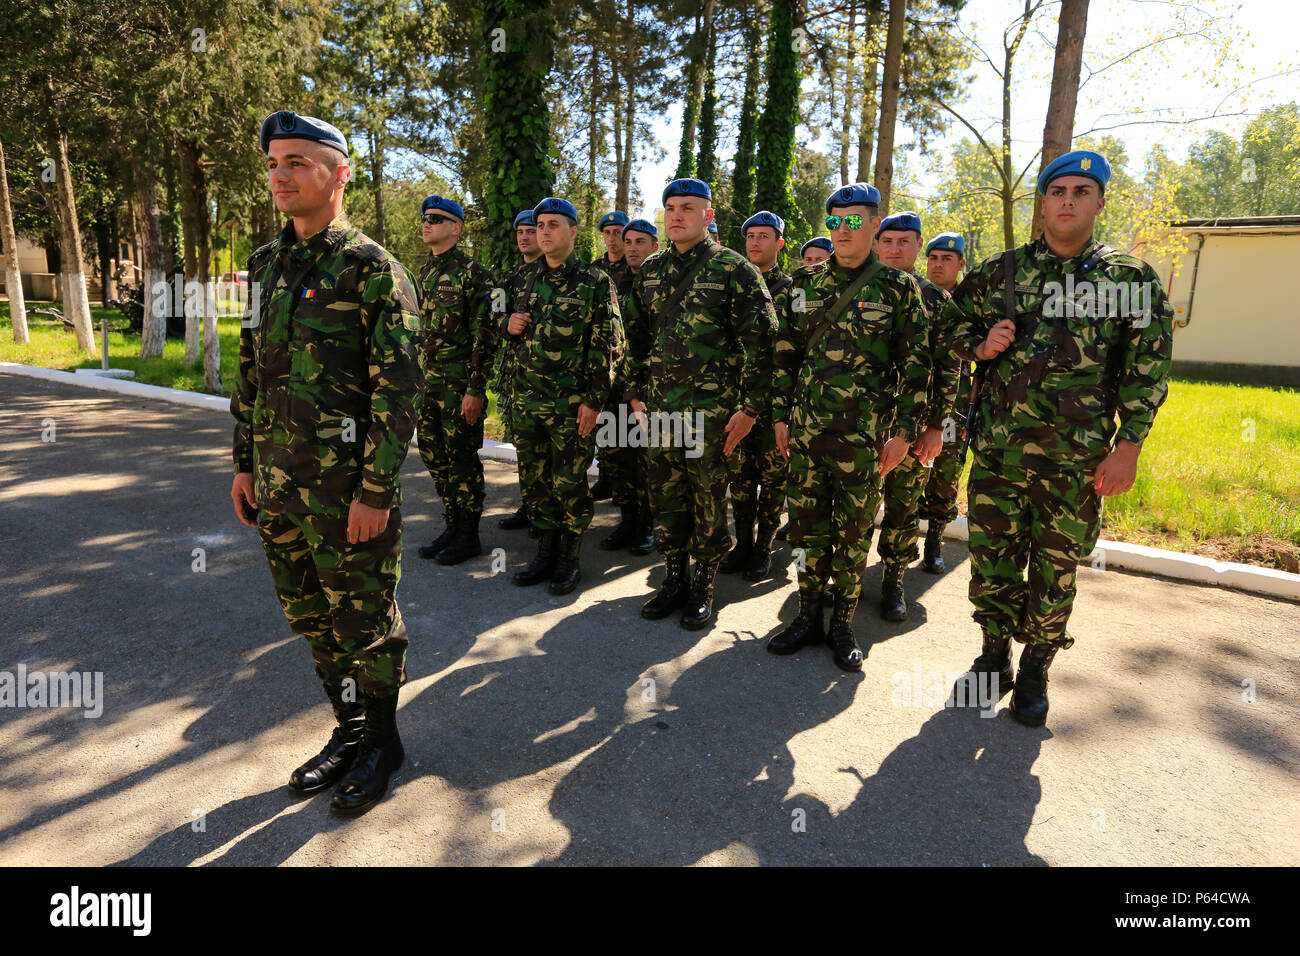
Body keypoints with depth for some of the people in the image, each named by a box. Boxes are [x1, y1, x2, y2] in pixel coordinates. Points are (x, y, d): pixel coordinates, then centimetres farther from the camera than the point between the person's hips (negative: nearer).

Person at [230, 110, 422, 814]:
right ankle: (348, 731, 36)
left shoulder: (372, 270, -10)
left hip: (347, 486, -7)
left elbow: (398, 389, -15)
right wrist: (245, 462, 15)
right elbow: (251, 372, 18)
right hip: (279, 485, 8)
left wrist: (377, 492, -18)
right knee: (311, 618, 17)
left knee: (365, 622, 7)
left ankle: (381, 742, 27)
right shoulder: (268, 266, 13)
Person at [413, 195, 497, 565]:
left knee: (463, 459, -1)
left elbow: (485, 336, -14)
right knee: (434, 455, 12)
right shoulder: (425, 272, 15)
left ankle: (469, 535, 12)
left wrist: (475, 390, -18)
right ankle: (451, 526, 25)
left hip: (459, 384, -8)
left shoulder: (473, 272, -9)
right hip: (427, 382, 8)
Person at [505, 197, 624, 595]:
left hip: (571, 401, -5)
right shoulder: (528, 278, 12)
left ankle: (570, 559, 18)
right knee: (534, 478, 11)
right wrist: (511, 324, 1)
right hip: (528, 397, 6)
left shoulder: (595, 282, -5)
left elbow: (609, 345, -8)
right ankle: (545, 551, 26)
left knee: (569, 482, 2)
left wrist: (594, 399, -14)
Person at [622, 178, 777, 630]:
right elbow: (637, 336, 17)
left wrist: (750, 407, -12)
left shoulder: (734, 270, -5)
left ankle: (704, 588, 21)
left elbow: (758, 342, -8)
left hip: (712, 409, -5)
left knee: (709, 500, 4)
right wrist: (636, 393, 13)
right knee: (665, 496, 12)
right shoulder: (650, 270, 11)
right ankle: (674, 580, 28)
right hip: (660, 407, 5)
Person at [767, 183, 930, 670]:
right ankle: (808, 617, 21)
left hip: (865, 431, -2)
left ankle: (842, 625, 19)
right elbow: (785, 352, 12)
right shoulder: (803, 282, 9)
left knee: (855, 530, 5)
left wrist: (905, 430, -6)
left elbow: (915, 363, -1)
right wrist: (780, 414, 7)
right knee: (807, 523, 7)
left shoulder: (898, 288, 1)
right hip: (806, 425, 3)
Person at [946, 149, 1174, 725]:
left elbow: (1147, 371, 1)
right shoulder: (999, 272, 7)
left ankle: (1035, 671, 26)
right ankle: (995, 658, 28)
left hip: (1077, 460, -1)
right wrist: (982, 347, -3)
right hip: (997, 448, 2)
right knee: (991, 558, 9)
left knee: (1055, 570, 8)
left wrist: (1128, 445, -7)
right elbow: (954, 322, 19)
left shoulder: (1131, 279, 3)